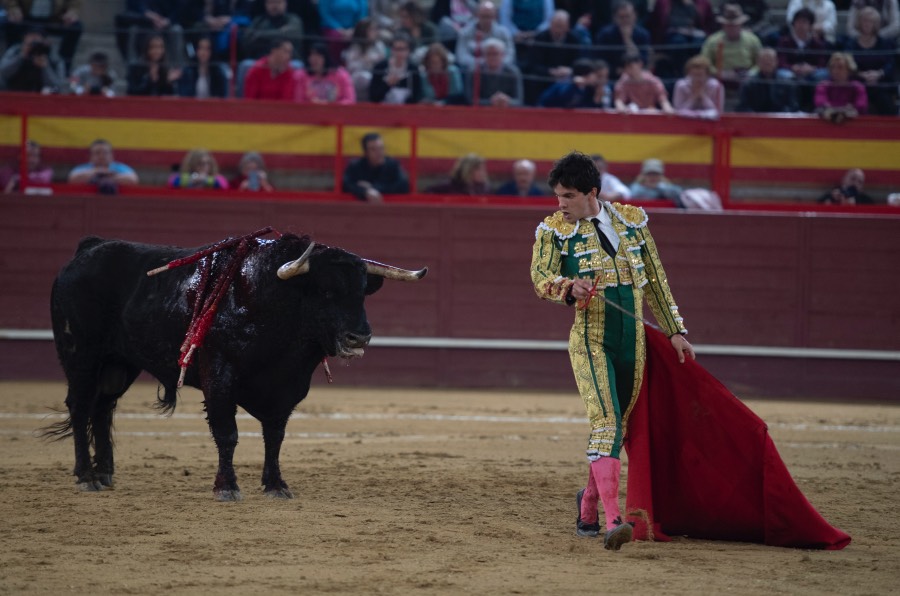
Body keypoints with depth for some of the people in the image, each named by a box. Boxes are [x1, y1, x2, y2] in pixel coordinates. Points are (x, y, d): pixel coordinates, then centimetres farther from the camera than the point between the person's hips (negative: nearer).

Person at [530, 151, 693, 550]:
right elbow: (541, 277, -15)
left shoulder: (632, 220, 7)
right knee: (605, 419, -19)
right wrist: (570, 287, -36)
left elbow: (655, 280, 13)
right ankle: (613, 521, -27)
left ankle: (589, 501, 33)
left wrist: (675, 331, 13)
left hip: (632, 341, 4)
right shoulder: (555, 230, -1)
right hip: (590, 340, -4)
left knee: (618, 425, 11)